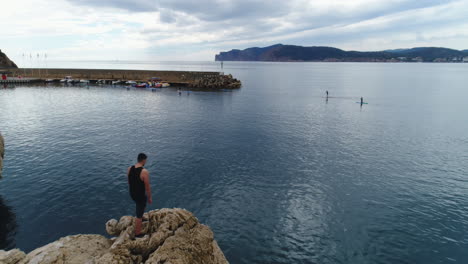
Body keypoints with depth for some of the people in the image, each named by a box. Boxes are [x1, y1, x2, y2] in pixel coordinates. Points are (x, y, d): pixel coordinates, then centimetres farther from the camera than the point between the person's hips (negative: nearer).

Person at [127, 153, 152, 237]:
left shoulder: (129, 169, -6)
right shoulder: (144, 172, -27)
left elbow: (129, 182, 8)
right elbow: (147, 187, -20)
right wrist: (149, 198, -5)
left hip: (132, 194, 7)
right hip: (140, 196, -7)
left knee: (139, 206, 36)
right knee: (139, 214, 10)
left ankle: (141, 218, 57)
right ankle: (137, 233, 26)